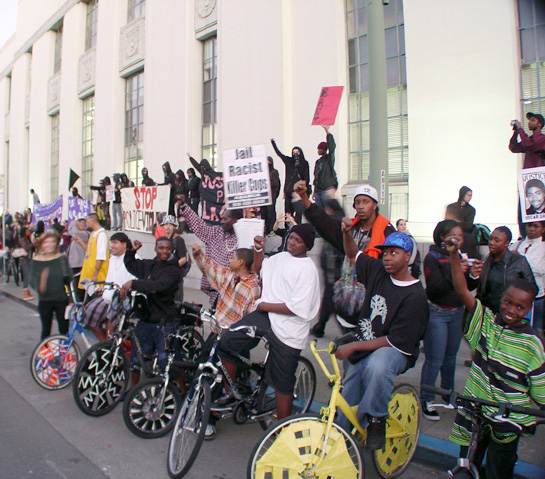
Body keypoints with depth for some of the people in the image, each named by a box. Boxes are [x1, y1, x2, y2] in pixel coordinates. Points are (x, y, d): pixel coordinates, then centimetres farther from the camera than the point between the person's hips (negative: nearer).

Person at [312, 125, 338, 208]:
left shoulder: (329, 158, 1)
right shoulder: (318, 161, 20)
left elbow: (332, 146, -14)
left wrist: (326, 130, -13)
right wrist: (314, 191, 20)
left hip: (327, 188, -7)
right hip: (318, 190, 7)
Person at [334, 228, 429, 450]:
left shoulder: (415, 296, -21)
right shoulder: (378, 271, -3)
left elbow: (395, 341, -22)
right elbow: (354, 255, 15)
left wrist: (353, 346, -23)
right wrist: (347, 232, -5)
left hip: (396, 352, -6)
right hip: (362, 351, 6)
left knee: (377, 366, -42)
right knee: (344, 409, 12)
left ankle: (376, 419, -18)